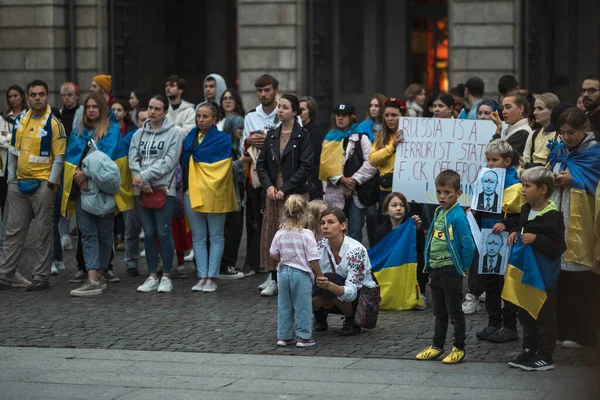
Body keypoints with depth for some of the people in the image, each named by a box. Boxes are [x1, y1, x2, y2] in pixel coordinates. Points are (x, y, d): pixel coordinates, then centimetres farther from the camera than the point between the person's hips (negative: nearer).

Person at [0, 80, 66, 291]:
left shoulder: (54, 124, -7)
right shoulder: (20, 120, 10)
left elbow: (59, 157, -8)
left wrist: (50, 184, -13)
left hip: (42, 184, -6)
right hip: (19, 184, 6)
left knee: (44, 232, 1)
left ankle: (41, 277, 7)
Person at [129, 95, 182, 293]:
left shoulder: (173, 133, -2)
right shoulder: (139, 134, 11)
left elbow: (168, 161, -10)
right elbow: (133, 159, 4)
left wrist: (145, 176, -14)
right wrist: (141, 181, -11)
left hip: (164, 188, -4)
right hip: (142, 190, 4)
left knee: (164, 232, -6)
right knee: (149, 234, 7)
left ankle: (166, 277, 2)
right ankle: (152, 277, 13)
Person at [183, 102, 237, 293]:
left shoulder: (223, 139, -2)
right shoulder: (190, 138, 13)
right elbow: (184, 162, 12)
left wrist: (192, 152, 2)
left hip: (214, 193, -4)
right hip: (192, 191, 4)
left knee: (216, 237, 1)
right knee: (198, 237, 5)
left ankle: (211, 277, 4)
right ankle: (202, 277, 9)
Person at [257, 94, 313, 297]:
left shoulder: (303, 137, -4)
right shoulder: (272, 135, 11)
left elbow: (305, 167, -10)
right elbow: (261, 163, 11)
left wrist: (285, 189, -14)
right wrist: (268, 185, -5)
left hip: (295, 194, -5)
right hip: (273, 193, 5)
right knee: (271, 235, 4)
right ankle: (274, 280, 10)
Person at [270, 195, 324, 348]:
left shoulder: (280, 234, -2)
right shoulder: (306, 234, -15)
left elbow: (273, 254, 5)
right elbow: (313, 259, -14)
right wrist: (319, 275, 0)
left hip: (283, 272, 4)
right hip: (302, 273, -4)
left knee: (284, 306, 13)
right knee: (303, 306, 4)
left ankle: (283, 336, 17)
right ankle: (303, 336, 7)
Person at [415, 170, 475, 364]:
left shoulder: (457, 216, -18)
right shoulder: (438, 213, 6)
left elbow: (468, 245, -20)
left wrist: (463, 267, -10)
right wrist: (429, 263, 13)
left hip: (451, 270, -8)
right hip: (435, 268, 8)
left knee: (454, 311, 2)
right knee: (439, 311, 17)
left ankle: (459, 348, 10)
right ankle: (437, 346, 26)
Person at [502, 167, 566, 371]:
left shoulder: (552, 216, -19)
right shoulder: (526, 210, 7)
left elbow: (558, 247, -22)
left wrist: (535, 239, -28)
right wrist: (514, 232, 5)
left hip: (544, 276, -9)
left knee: (544, 316, 0)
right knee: (525, 314, 18)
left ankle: (545, 356, 7)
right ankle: (529, 350, 30)